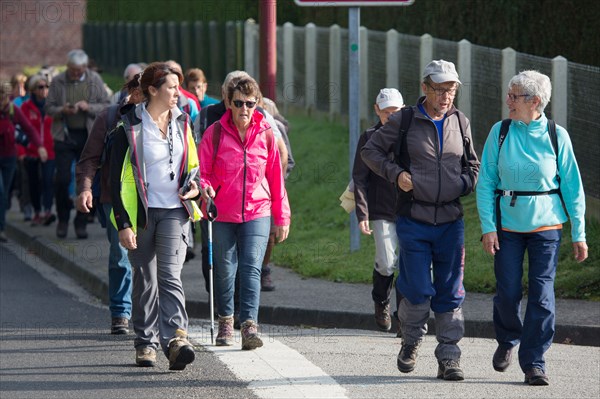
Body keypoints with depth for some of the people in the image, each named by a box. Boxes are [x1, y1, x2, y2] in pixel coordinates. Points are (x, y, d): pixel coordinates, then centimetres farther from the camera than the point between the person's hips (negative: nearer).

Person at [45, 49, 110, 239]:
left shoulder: (95, 80, 3)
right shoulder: (58, 82, 1)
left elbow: (106, 107, 3)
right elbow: (48, 108, 5)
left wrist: (89, 107, -15)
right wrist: (62, 110, -16)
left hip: (89, 136, 1)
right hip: (64, 136, -1)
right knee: (62, 179, -7)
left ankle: (81, 223, 12)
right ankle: (63, 219, 13)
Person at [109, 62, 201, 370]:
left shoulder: (181, 123, 9)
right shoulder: (130, 127, -5)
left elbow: (193, 164, 23)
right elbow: (117, 179, -5)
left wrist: (193, 185, 0)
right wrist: (123, 223, -11)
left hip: (174, 211, 2)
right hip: (141, 214, -2)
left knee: (170, 275, -13)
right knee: (145, 279, 6)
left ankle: (175, 338, -23)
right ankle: (146, 343, 17)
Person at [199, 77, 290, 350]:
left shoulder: (266, 134, 3)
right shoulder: (215, 133, -3)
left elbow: (275, 177, 10)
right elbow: (203, 171, 0)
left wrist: (282, 217, 11)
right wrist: (205, 187, -24)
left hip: (257, 213, 0)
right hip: (222, 215, 0)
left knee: (251, 269, -15)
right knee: (225, 271, 11)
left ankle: (249, 325, -21)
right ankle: (225, 321, 32)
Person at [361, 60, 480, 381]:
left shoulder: (460, 122, 9)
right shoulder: (404, 121, -3)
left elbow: (472, 165, 22)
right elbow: (370, 151, 5)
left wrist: (465, 184, 1)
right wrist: (395, 174, -10)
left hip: (450, 221, 3)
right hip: (413, 221, -3)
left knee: (450, 293, 2)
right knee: (418, 292, -5)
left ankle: (448, 360, 7)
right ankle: (410, 345, 20)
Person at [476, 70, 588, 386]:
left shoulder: (556, 136, -3)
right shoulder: (500, 133, -1)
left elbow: (572, 187, 1)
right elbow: (485, 183, 1)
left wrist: (579, 233, 0)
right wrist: (488, 227, -8)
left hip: (546, 226, -1)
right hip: (508, 226, 1)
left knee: (542, 295, -5)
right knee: (508, 293, 0)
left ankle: (534, 363, 3)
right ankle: (507, 341, 30)